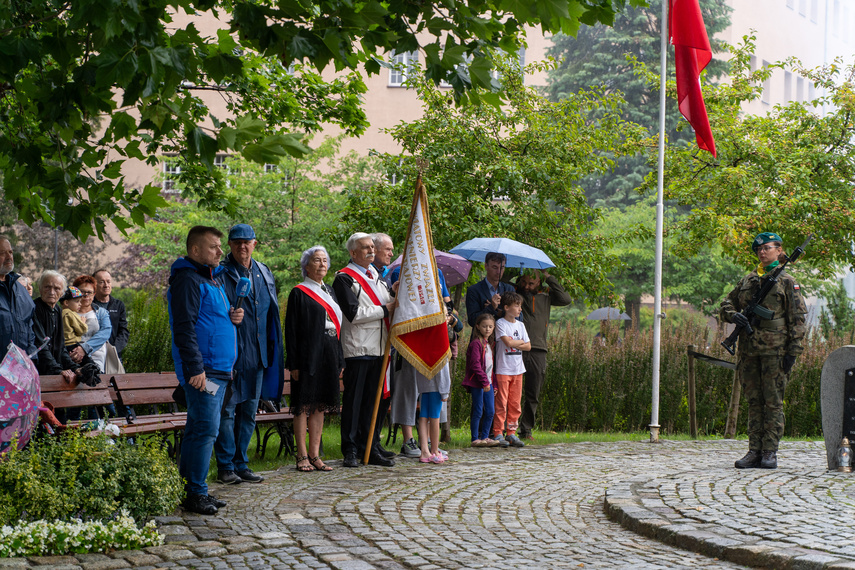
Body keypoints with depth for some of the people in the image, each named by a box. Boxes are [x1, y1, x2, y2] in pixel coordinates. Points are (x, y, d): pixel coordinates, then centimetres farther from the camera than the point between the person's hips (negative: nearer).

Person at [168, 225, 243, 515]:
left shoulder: (212, 279, 20)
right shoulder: (188, 280, -11)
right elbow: (184, 327, -18)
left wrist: (233, 317, 8)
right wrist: (195, 368, -23)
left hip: (220, 369, 10)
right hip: (202, 371, -10)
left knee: (199, 429, 12)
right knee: (205, 429, -11)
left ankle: (191, 489, 18)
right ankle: (195, 493, -6)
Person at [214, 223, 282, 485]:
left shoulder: (264, 274, 14)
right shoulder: (221, 274, -4)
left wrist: (272, 351, 17)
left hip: (257, 355, 6)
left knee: (249, 411, 10)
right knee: (227, 410, -4)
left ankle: (241, 463, 18)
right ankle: (226, 466, 4)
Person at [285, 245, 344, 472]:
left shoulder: (329, 291, 17)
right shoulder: (299, 293, -3)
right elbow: (291, 329, -7)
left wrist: (339, 360, 13)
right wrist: (293, 363, -14)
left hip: (328, 355, 7)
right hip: (307, 355, -7)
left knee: (320, 405, 7)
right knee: (303, 405, -4)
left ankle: (314, 455, 11)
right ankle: (302, 456, -1)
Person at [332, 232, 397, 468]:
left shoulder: (377, 276, 19)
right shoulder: (344, 278, -5)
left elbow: (390, 306, 21)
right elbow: (354, 313, -15)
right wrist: (386, 309, -12)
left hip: (379, 348, 7)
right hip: (357, 348, -7)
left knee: (374, 400, 9)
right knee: (353, 401, -3)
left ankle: (371, 449, 14)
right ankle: (350, 451, 2)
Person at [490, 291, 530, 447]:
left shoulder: (520, 325, 12)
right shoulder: (500, 323, -6)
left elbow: (528, 346, 7)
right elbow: (508, 342, -18)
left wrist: (514, 344, -8)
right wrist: (521, 342, -2)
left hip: (518, 370, 6)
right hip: (503, 369, -6)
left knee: (515, 403, 5)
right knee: (501, 403, -6)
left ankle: (511, 433, 11)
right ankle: (497, 434, -1)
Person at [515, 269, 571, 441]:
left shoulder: (545, 295, 13)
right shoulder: (514, 292, 8)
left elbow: (565, 299, 1)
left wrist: (549, 277, 1)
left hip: (538, 351, 3)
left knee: (533, 395, 7)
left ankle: (526, 430, 15)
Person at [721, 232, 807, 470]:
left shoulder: (786, 281, 1)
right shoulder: (747, 280, 14)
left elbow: (797, 318, -2)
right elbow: (727, 303, 21)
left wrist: (793, 351, -9)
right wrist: (733, 315, -3)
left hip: (774, 350, -5)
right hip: (749, 350, 5)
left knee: (773, 402, -2)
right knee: (754, 401, 7)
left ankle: (770, 453, 1)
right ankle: (754, 451, 10)